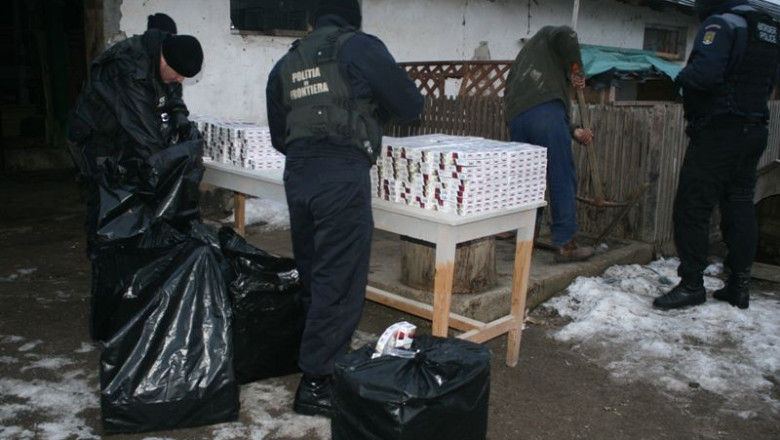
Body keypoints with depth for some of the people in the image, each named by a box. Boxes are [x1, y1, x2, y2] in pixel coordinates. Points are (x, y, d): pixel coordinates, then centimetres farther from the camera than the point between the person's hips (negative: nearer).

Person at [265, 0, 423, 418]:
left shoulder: (285, 63, 19)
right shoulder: (360, 47, 4)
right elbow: (411, 106, 5)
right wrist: (371, 108, 23)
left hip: (296, 173, 6)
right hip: (342, 174, -6)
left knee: (312, 275, 17)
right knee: (339, 280, -1)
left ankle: (317, 356, 29)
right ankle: (315, 383, 4)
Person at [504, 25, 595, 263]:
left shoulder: (521, 64, 41)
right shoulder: (546, 36, 25)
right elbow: (565, 34, -4)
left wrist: (574, 131, 27)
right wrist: (575, 69, 8)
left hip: (516, 118, 7)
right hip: (544, 110, -7)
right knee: (563, 179, -2)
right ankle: (566, 244, 0)